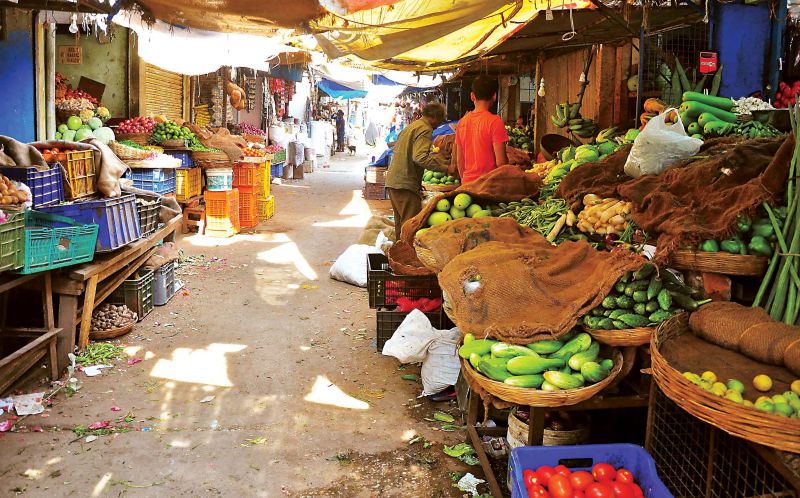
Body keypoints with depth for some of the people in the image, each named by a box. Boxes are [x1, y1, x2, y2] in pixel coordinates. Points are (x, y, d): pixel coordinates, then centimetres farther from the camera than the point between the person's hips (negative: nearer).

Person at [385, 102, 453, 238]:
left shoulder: (411, 126, 21)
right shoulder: (425, 129, -10)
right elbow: (420, 157, -23)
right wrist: (446, 168, -23)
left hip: (393, 180, 10)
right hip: (406, 184, -10)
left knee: (400, 222, 16)